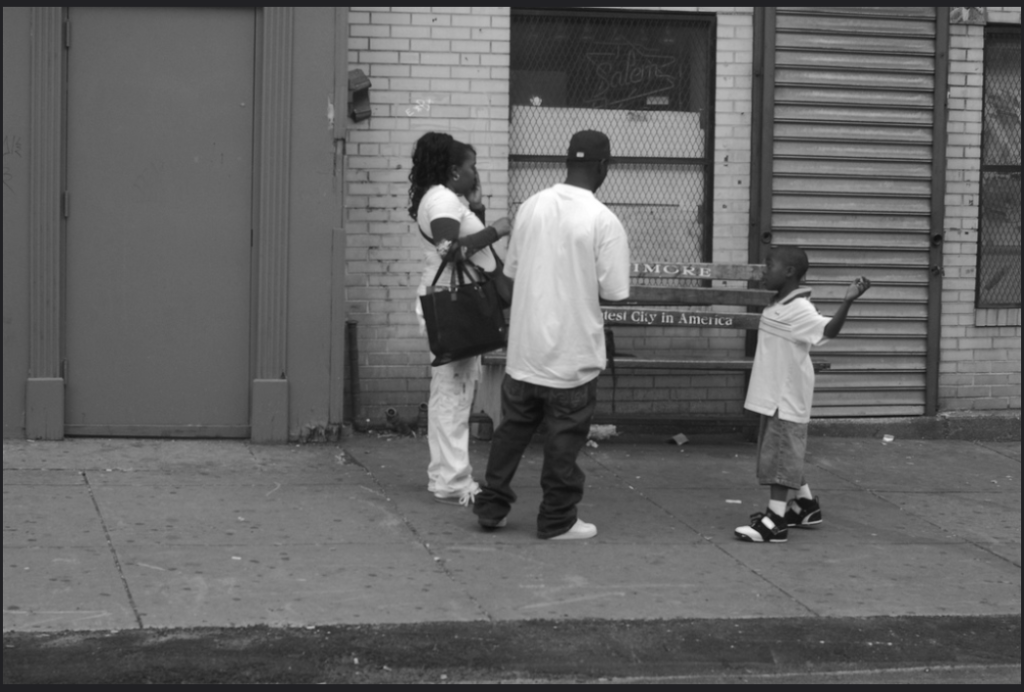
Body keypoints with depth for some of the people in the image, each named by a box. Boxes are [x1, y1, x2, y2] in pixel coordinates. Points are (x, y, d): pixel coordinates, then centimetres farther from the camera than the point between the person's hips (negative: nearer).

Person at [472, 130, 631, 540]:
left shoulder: (531, 207, 0)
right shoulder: (603, 221, -15)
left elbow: (511, 269, 8)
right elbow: (614, 291, -13)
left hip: (525, 346, 5)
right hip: (572, 352, -4)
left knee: (512, 428, 16)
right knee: (564, 438, 6)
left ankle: (491, 506, 22)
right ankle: (557, 521, 14)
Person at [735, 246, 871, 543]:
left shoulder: (799, 309, -19)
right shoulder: (779, 307, 10)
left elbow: (829, 330, -33)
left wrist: (847, 301, -45)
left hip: (787, 398, -10)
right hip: (774, 395, 10)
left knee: (779, 455, -8)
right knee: (783, 454, 19)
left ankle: (775, 522, -6)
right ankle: (807, 507, 32)